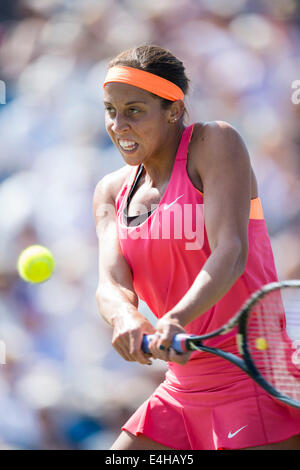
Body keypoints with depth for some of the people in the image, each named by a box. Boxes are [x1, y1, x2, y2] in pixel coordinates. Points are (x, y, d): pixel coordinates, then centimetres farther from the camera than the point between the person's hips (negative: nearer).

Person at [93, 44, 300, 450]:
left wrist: (175, 321, -37)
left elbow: (231, 252, -20)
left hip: (252, 380, -7)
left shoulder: (216, 142, -6)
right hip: (182, 386, 7)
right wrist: (125, 318, -29)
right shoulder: (112, 192, 12)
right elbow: (111, 283, -4)